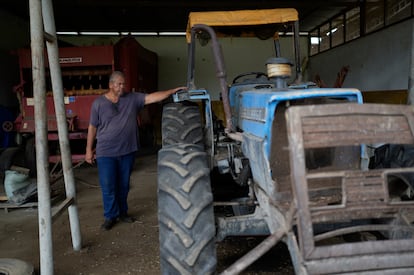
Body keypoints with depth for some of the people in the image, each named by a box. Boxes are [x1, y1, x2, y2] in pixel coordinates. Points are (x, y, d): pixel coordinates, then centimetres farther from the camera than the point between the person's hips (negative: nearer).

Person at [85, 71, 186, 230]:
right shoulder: (98, 103, -2)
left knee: (123, 185, 14)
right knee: (108, 187, 1)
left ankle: (122, 212, 31)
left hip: (127, 151, 2)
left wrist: (172, 91, -19)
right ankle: (110, 216, 18)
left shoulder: (132, 98, 2)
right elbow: (92, 127, 1)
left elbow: (152, 97, -8)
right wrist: (89, 150, 2)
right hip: (106, 153, -2)